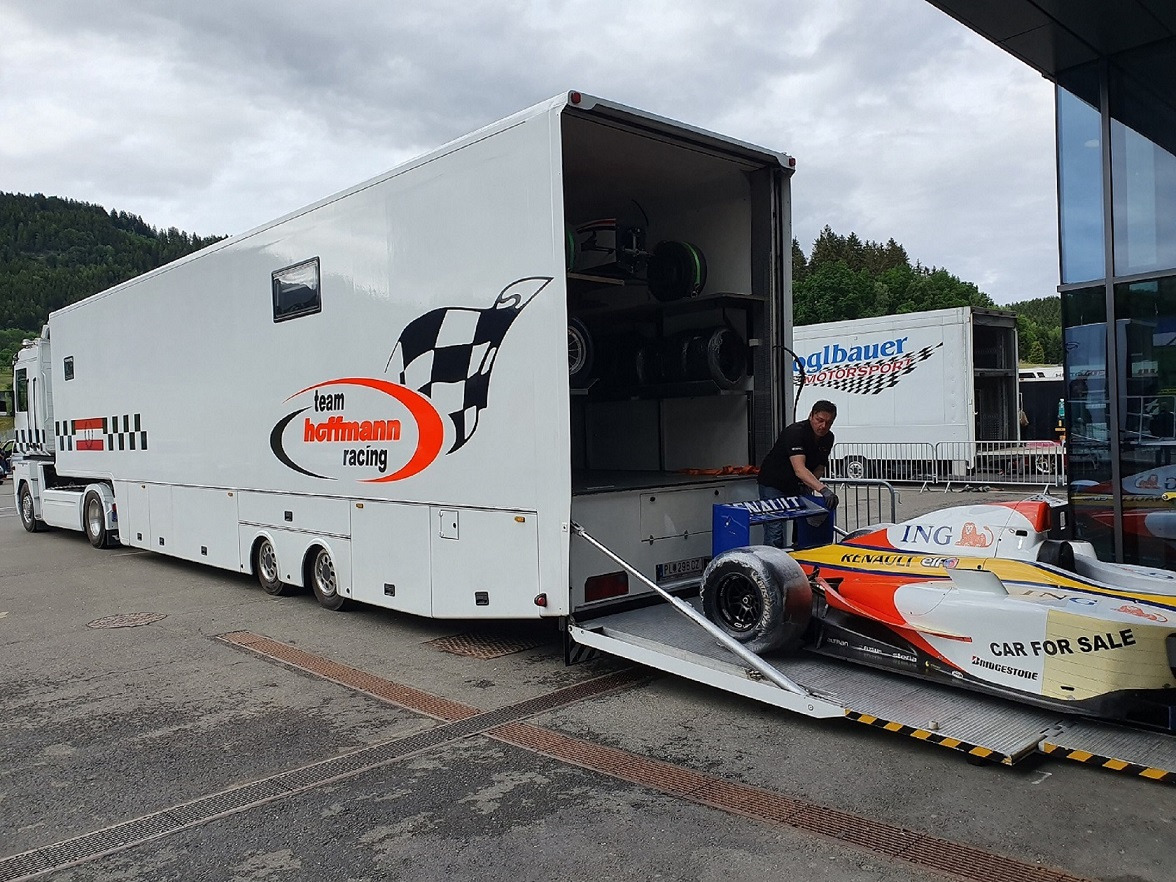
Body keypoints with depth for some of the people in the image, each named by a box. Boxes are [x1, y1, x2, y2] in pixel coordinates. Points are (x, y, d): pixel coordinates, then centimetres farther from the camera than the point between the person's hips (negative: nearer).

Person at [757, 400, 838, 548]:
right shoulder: (795, 432, -26)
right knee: (775, 532, -13)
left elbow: (820, 466, 8)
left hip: (798, 486, 7)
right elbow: (799, 469, -38)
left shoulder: (828, 438, -2)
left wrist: (810, 485, -13)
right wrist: (823, 489, -49)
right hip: (774, 484, -7)